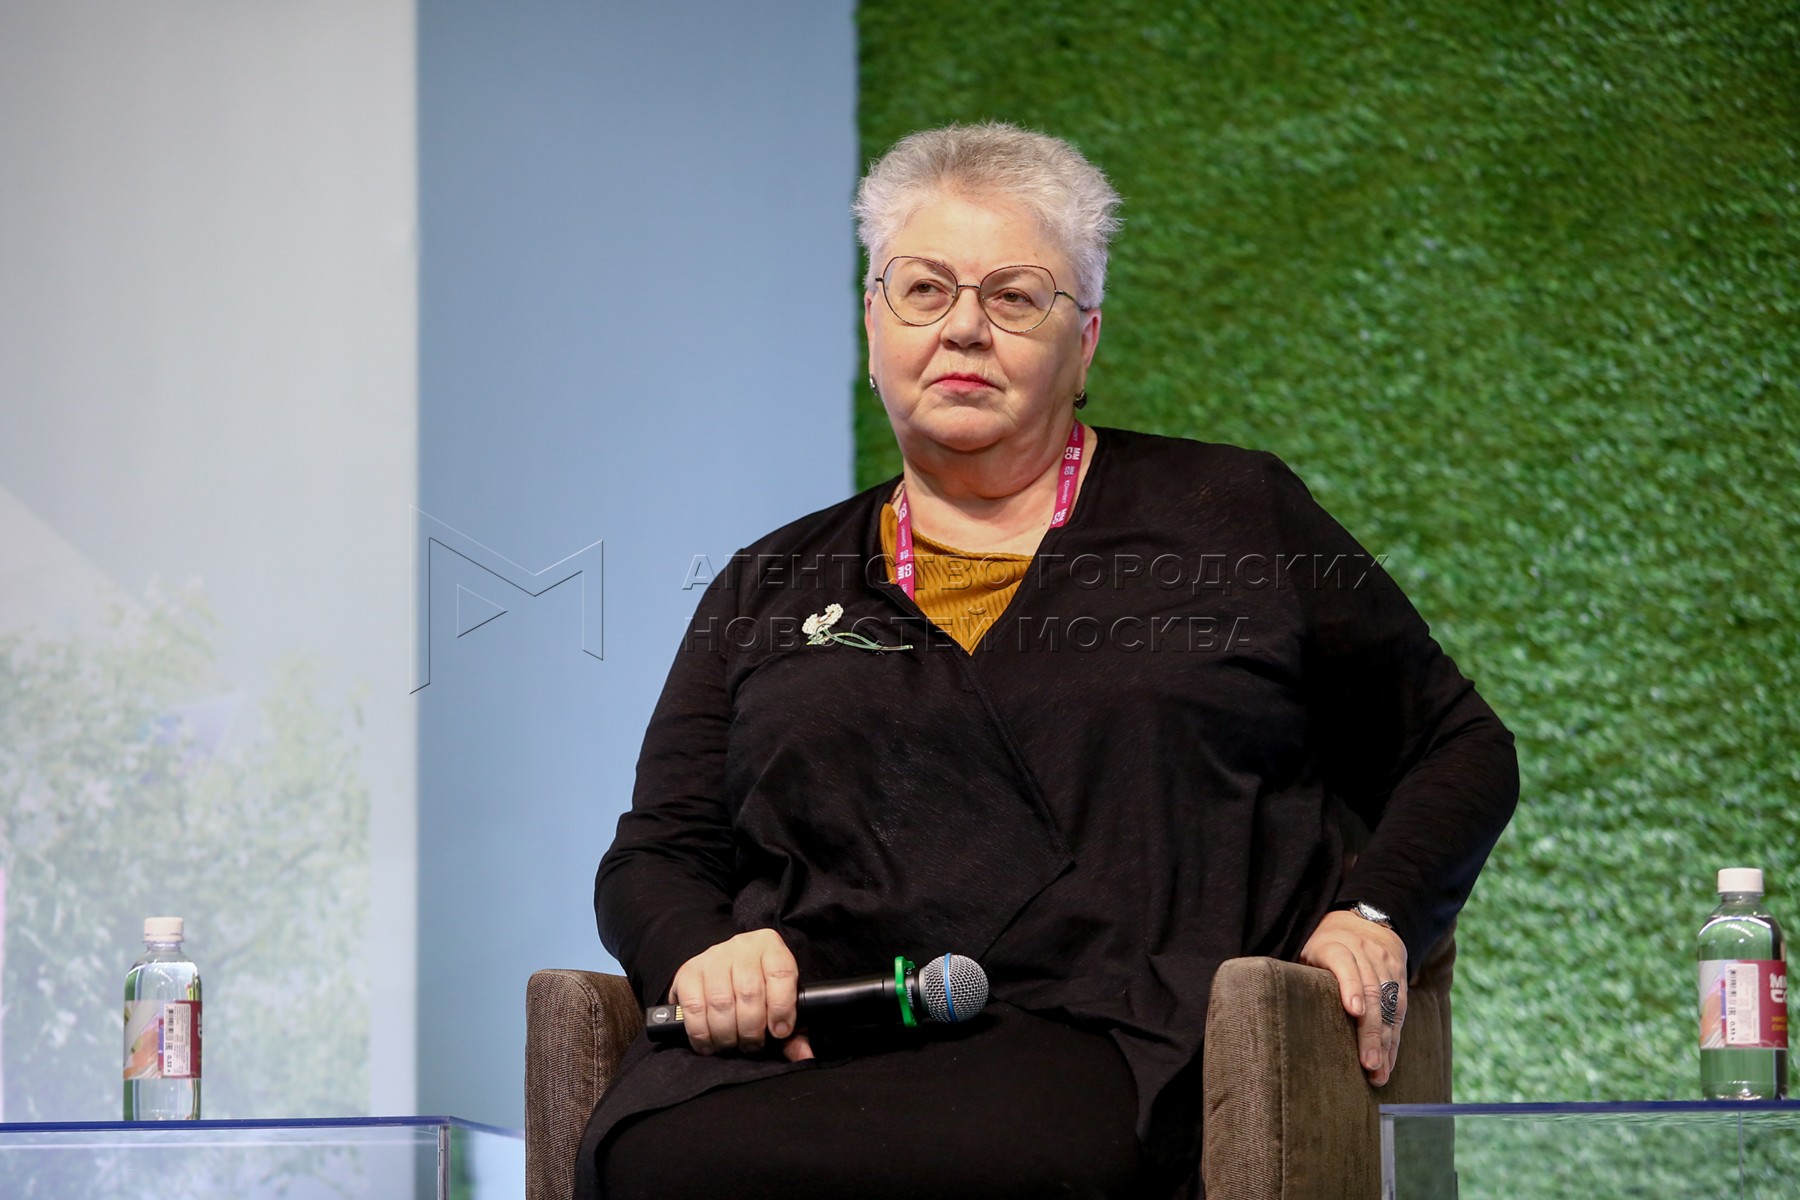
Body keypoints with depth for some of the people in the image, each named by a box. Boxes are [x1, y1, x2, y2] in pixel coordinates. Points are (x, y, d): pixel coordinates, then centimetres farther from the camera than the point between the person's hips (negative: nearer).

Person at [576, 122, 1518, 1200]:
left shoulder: (1237, 519, 18)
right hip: (805, 1039, 2)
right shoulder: (771, 588, 24)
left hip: (1113, 1039, -2)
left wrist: (1371, 915, 2)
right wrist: (702, 951, -4)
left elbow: (1459, 748, 22)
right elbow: (655, 857, 21)